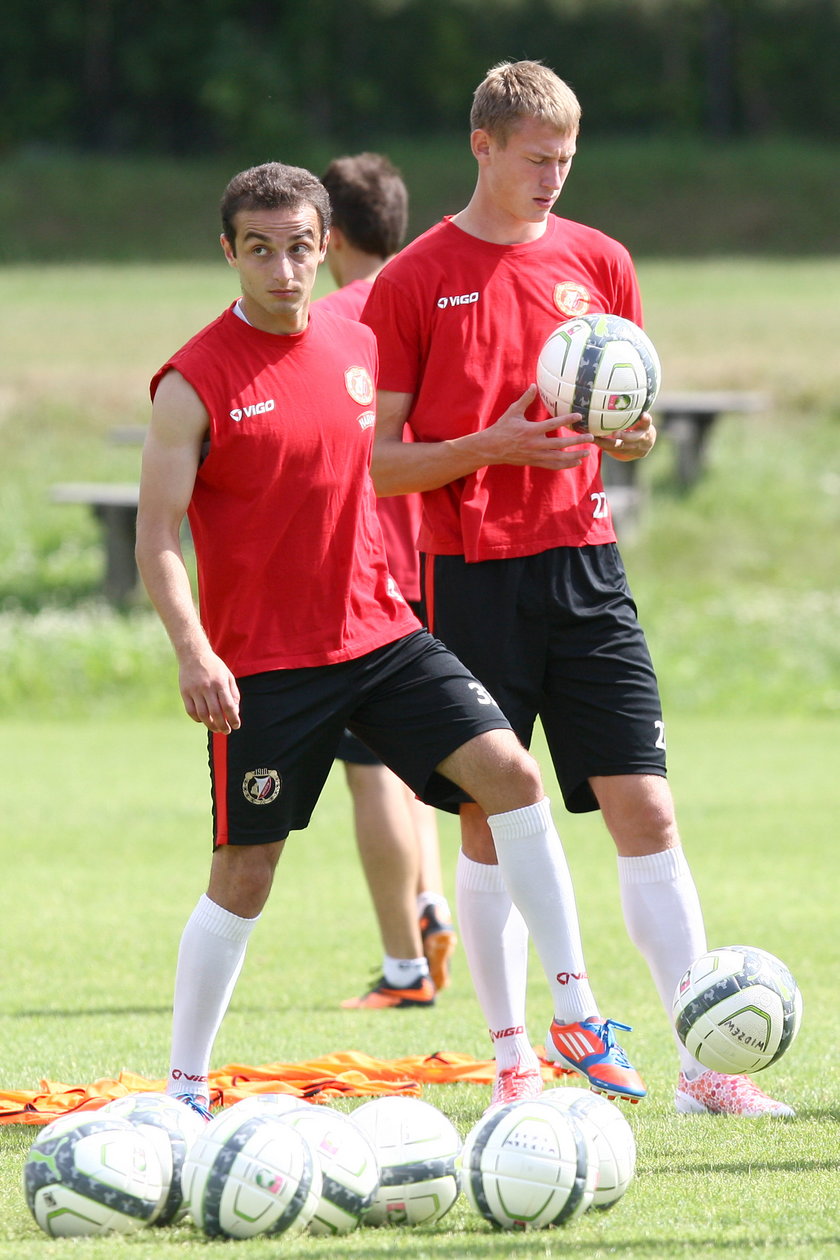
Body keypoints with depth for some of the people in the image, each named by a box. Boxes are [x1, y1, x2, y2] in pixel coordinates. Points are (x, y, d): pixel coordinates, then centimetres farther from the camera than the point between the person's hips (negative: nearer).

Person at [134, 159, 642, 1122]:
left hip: (378, 633, 5)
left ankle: (574, 1014, -6)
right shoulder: (195, 383, -10)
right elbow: (155, 538, -10)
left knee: (509, 772, -11)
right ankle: (184, 1087, 14)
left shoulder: (357, 346, 7)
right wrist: (192, 652, -22)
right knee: (245, 870, -1)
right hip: (261, 662, -5)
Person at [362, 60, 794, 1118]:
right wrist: (494, 446, -17)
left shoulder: (598, 262, 10)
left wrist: (633, 435, -5)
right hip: (471, 576, -3)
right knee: (490, 820, 2)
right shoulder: (413, 283, -1)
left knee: (644, 807, -4)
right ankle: (515, 1062, 11)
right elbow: (376, 461, -2)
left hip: (583, 563, 3)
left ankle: (703, 1065, -5)